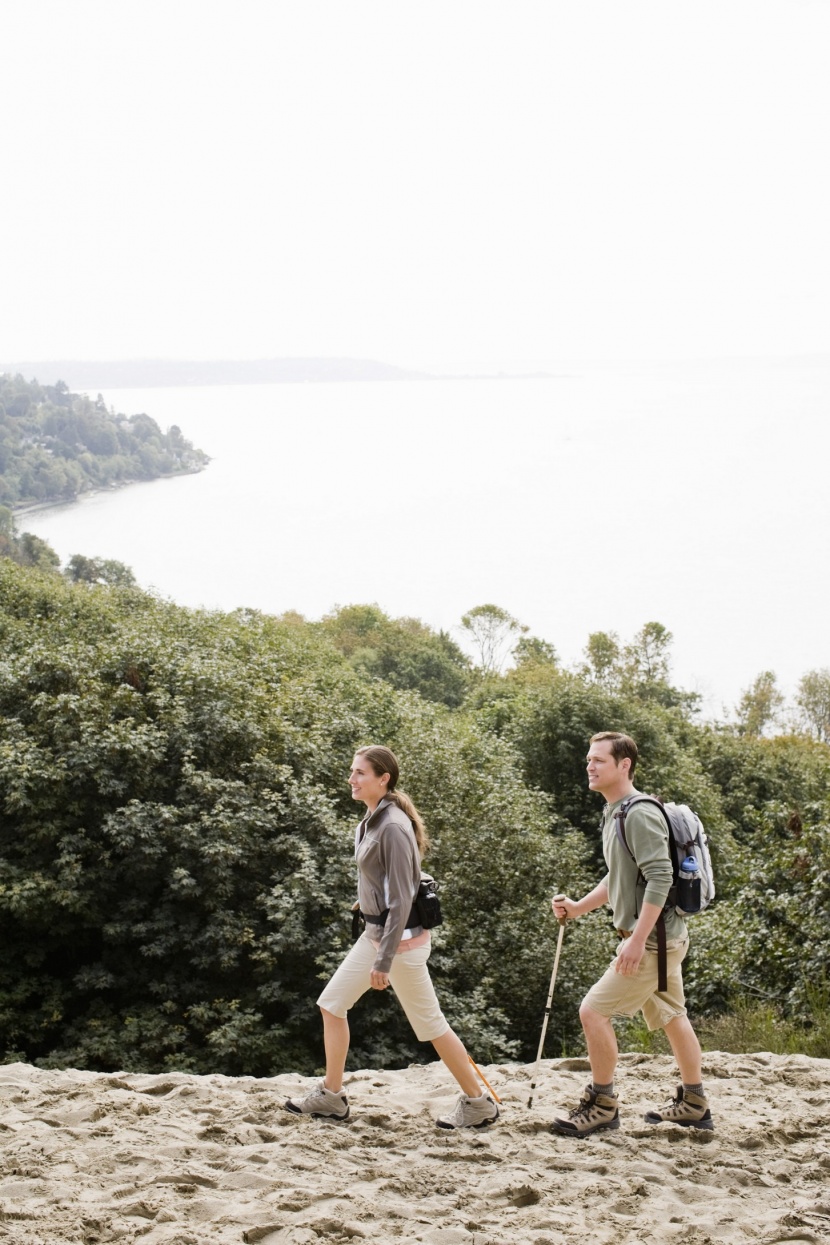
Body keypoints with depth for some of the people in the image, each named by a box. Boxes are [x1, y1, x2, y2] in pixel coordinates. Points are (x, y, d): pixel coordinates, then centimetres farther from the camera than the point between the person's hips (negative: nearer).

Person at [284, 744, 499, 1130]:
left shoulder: (393, 827, -22)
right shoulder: (371, 820, 6)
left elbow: (401, 900, -23)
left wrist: (384, 961, -23)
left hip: (400, 936, -10)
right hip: (374, 931, 10)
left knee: (429, 1023, 0)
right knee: (332, 1003, 11)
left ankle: (477, 1103, 14)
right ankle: (330, 1096, 21)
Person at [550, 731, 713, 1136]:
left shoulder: (640, 814, -18)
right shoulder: (613, 814, 13)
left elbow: (660, 878, -25)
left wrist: (637, 939, -27)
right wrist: (578, 907, 13)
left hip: (653, 938, -10)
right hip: (661, 937, 10)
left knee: (593, 1010, -9)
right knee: (671, 1016, 18)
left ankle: (602, 1105, 1)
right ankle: (694, 1104, 29)